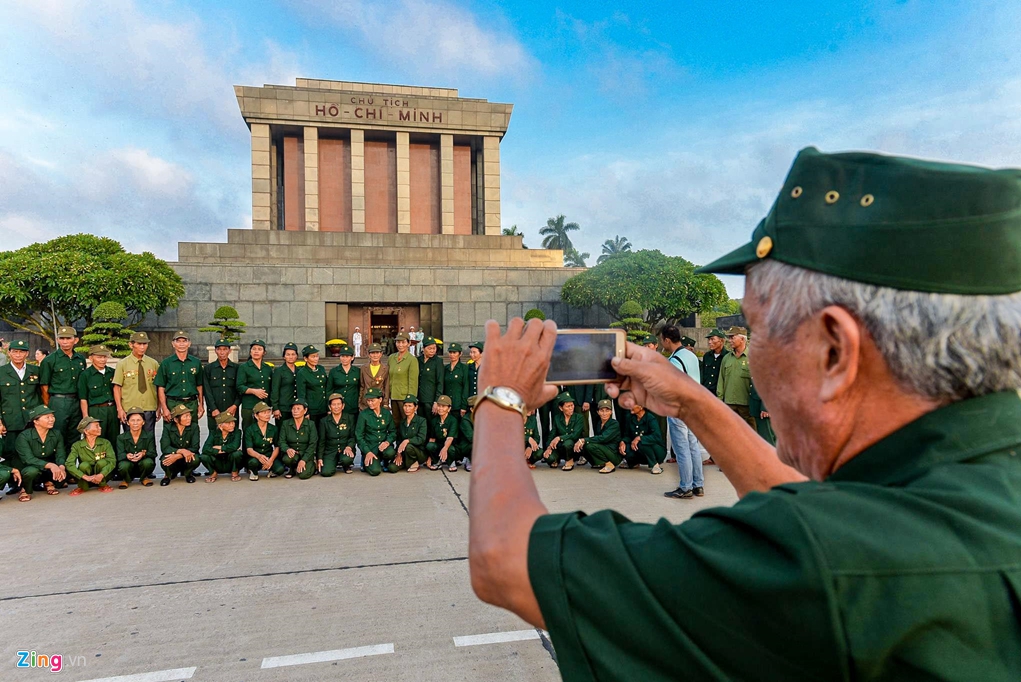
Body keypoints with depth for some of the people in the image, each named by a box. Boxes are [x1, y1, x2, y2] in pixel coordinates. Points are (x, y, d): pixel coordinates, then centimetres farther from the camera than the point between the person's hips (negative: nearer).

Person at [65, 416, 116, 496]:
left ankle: (103, 485, -2)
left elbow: (112, 461, -18)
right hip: (86, 480, 0)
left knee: (102, 462, -28)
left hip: (102, 477, 0)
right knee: (84, 465, -29)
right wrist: (86, 477, -34)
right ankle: (82, 487, -1)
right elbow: (69, 464, -22)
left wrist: (101, 475, -36)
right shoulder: (77, 446, -8)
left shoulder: (105, 443, -7)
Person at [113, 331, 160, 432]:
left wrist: (159, 408, 4)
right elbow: (117, 388, 1)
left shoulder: (154, 363, 7)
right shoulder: (122, 364, 3)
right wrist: (120, 409, -6)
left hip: (150, 410, 1)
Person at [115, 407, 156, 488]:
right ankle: (126, 479, 5)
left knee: (148, 462, -34)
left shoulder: (149, 435, 0)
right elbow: (120, 455, -11)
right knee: (123, 466, -35)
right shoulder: (121, 438, 2)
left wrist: (143, 454, -33)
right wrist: (127, 456, -35)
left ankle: (144, 478, 4)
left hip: (142, 466, 0)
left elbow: (153, 453, -9)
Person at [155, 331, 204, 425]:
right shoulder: (166, 363, 4)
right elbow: (161, 388, 1)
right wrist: (164, 408, -7)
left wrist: (201, 405, 7)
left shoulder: (196, 362, 9)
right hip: (172, 404, -2)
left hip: (192, 404, 2)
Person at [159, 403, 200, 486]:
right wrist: (182, 451, -35)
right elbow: (164, 448, -19)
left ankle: (188, 473, 4)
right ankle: (168, 475, 5)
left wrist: (177, 456, -31)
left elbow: (195, 447, -17)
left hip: (187, 459, 0)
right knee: (164, 461, -33)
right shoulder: (167, 427, -10)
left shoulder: (194, 427, -11)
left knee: (195, 459, -33)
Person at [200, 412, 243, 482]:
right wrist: (222, 451, -27)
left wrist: (218, 447, -18)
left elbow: (234, 446, -32)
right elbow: (205, 449, -22)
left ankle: (235, 473, -1)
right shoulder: (214, 433, -7)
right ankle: (214, 473, 5)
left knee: (237, 453, -32)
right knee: (203, 456, -25)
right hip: (218, 466, 1)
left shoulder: (237, 432, -12)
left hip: (231, 465, -1)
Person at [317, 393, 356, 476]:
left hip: (345, 449, 0)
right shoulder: (324, 421, 4)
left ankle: (346, 466, 4)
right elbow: (321, 441, 5)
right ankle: (332, 465, 15)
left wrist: (349, 447, -18)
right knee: (326, 472, -23)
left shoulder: (349, 418, 3)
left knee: (346, 459, -35)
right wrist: (319, 458, -2)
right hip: (330, 451, 1)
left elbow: (353, 436, 2)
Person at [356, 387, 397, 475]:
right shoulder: (363, 414, -4)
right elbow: (359, 436, -4)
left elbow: (393, 431, 8)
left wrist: (387, 442, -14)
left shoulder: (387, 413, 5)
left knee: (390, 453, -34)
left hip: (384, 445, 2)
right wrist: (367, 452, -14)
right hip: (370, 446, -2)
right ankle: (366, 462, 11)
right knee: (375, 471, -24)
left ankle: (384, 462, 4)